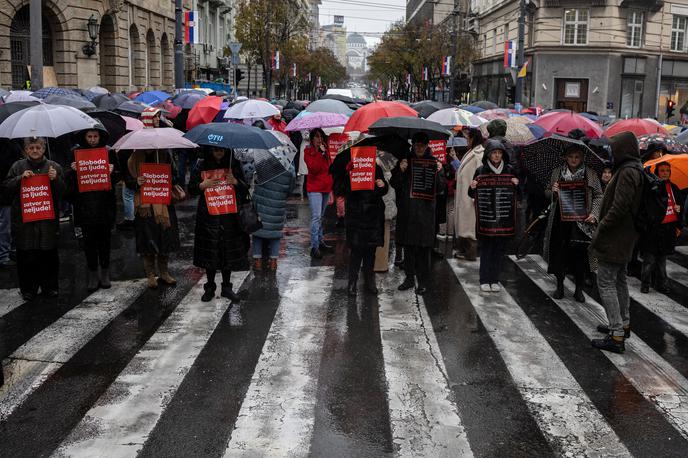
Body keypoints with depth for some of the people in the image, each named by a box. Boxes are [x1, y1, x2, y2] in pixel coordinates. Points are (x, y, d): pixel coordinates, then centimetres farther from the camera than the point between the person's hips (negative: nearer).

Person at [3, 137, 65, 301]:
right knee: (25, 256, 1)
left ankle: (50, 287, 16)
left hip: (48, 218, 0)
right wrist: (20, 178, -9)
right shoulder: (18, 166, 8)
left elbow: (62, 192, 5)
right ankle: (28, 289, 13)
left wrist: (56, 179, -13)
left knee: (49, 254, 3)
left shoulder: (54, 166, 7)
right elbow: (6, 187, 5)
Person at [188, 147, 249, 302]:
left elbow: (245, 189, 6)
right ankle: (210, 287, 16)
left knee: (228, 252, 4)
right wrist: (203, 185, -15)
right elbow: (191, 188, 5)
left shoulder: (234, 165, 5)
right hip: (208, 216, -1)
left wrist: (235, 182, -14)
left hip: (229, 216, 1)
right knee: (209, 252, 2)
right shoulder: (202, 165, 3)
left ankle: (226, 287, 18)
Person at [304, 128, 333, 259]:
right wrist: (320, 154, -22)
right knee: (316, 217, -14)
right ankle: (314, 247, -16)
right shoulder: (308, 151, -6)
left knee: (321, 216, 16)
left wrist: (331, 183, 18)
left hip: (326, 187, 7)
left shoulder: (325, 150, 12)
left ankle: (321, 242, 26)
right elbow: (313, 168, -19)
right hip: (314, 187, -7)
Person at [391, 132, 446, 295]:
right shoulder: (405, 161, 8)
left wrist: (438, 172, -16)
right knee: (408, 245, 8)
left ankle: (423, 281, 9)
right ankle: (409, 278, 20)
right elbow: (394, 184, 4)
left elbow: (441, 187, 0)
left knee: (423, 247, 0)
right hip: (407, 209, 2)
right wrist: (401, 171, -12)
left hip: (425, 209, -2)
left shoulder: (433, 162, 4)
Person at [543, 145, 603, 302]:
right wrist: (553, 191, -8)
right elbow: (548, 195, 16)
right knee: (559, 252, 4)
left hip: (581, 220, -2)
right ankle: (560, 286, 19)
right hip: (560, 219, 2)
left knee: (580, 254, -2)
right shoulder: (557, 173, 10)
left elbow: (598, 196, 5)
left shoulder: (590, 175, 5)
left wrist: (594, 214, -10)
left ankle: (579, 289, 10)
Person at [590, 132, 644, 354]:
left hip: (615, 238, -11)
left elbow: (619, 208, -26)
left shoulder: (627, 172, -21)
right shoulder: (635, 169, 12)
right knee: (619, 280, 21)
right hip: (625, 237, 11)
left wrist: (601, 229, -18)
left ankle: (616, 336, -7)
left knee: (606, 282, -7)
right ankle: (623, 324, 34)